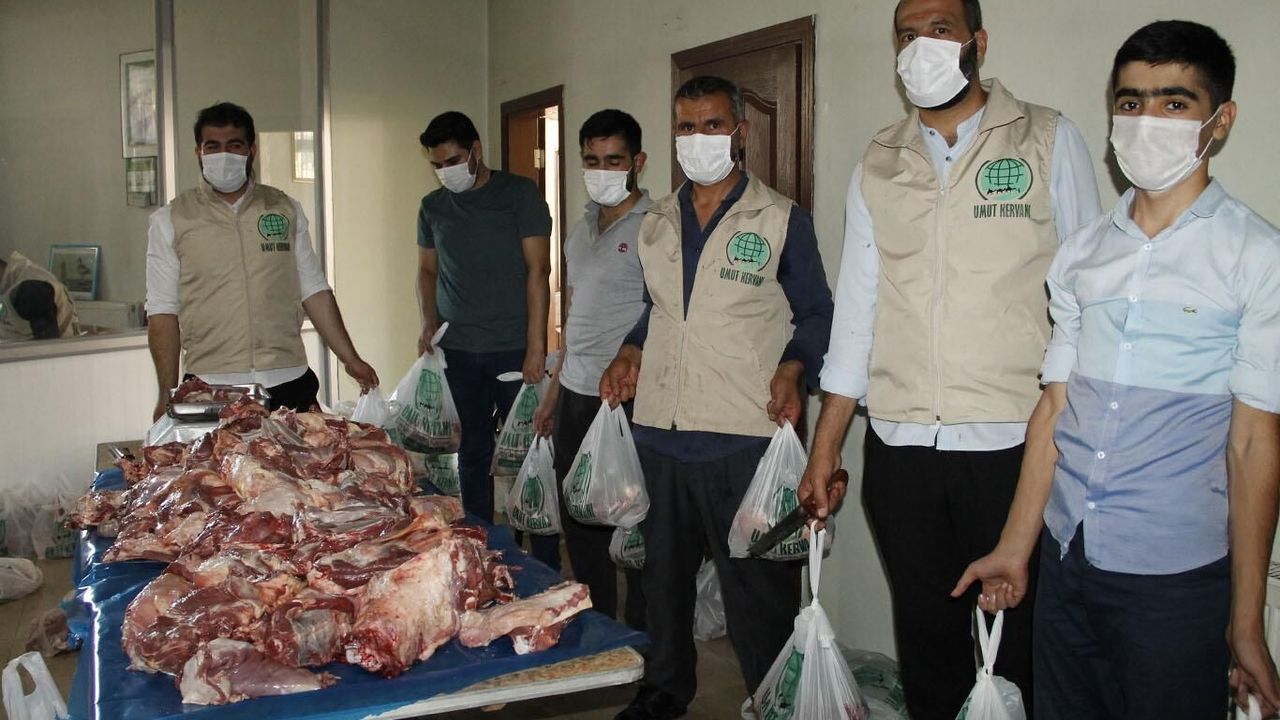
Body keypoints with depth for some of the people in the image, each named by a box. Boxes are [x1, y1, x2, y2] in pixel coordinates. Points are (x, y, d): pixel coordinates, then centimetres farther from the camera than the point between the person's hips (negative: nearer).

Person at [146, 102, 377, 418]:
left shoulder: (286, 210, 11)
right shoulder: (170, 221, 5)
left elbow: (314, 291, 12)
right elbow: (163, 311, 3)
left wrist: (350, 359, 6)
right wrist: (167, 395, -3)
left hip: (289, 383, 2)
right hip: (210, 389, -1)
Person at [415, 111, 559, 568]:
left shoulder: (519, 194, -3)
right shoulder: (433, 207, 11)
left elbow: (538, 270, -7)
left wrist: (535, 346, -12)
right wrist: (429, 323, 2)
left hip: (514, 348, -4)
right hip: (457, 351, 4)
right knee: (473, 454, 11)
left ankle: (546, 563, 9)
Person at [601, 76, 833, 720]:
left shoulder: (782, 220, 0)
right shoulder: (656, 223, 14)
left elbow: (816, 315, 2)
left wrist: (793, 369, -15)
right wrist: (632, 351, 6)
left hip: (744, 433, -5)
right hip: (659, 427, 5)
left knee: (756, 583, 2)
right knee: (663, 569, 17)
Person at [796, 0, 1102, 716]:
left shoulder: (1049, 140, 2)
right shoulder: (878, 165, 10)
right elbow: (857, 309, 10)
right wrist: (825, 448, 7)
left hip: (1013, 443, -3)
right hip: (900, 449, 3)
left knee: (1017, 647, 8)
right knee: (926, 640, 14)